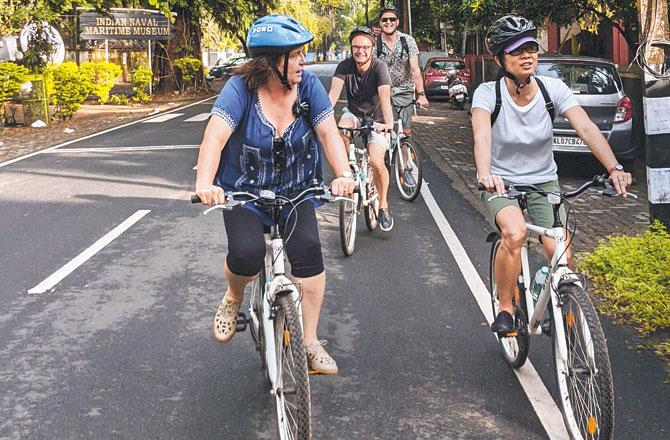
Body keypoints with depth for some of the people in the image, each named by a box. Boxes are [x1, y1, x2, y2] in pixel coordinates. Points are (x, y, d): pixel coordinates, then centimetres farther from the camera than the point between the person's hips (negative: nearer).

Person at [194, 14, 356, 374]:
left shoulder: (308, 85, -9)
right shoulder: (241, 88, -18)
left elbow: (328, 132, -16)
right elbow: (215, 136, -29)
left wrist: (343, 174, -33)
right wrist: (204, 183, -45)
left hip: (295, 192, 2)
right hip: (244, 194, -2)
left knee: (308, 250, -20)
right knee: (246, 254, -25)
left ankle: (310, 343, -5)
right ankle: (233, 298, 13)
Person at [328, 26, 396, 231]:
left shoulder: (379, 67, -23)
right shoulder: (345, 66, -16)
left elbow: (385, 97, -37)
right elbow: (334, 92, -29)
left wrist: (389, 122, -55)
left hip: (376, 119, -2)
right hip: (354, 114, 3)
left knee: (377, 163, -18)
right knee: (340, 131, -32)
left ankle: (383, 205, 5)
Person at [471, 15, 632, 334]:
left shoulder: (552, 88, -11)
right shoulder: (488, 93, -16)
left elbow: (586, 128, -23)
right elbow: (481, 134, -35)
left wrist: (614, 169, -39)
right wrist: (485, 174, -55)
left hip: (544, 183, 2)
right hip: (501, 183, -2)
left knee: (562, 256, -16)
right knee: (515, 233, -33)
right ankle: (505, 308, -10)